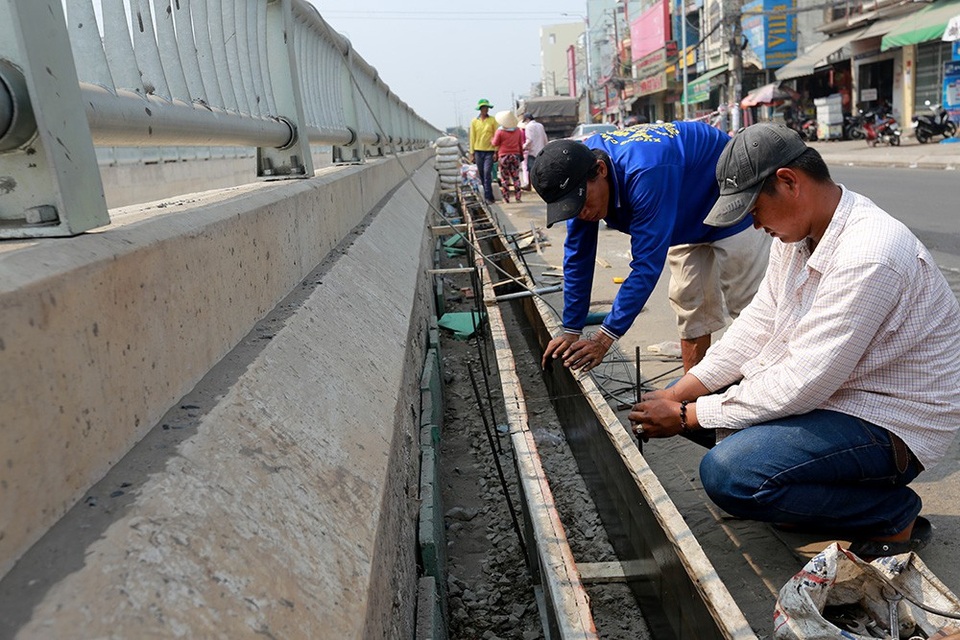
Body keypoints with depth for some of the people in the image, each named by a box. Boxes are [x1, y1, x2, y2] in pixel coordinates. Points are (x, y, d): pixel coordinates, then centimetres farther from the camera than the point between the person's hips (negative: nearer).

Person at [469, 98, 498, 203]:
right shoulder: (474, 121, 6)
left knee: (487, 172, -14)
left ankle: (488, 196, -12)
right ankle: (487, 195, 19)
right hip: (478, 150, 3)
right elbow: (472, 137, 9)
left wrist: (496, 151, -4)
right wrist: (472, 153, 6)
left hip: (489, 151, -3)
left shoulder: (493, 120, 2)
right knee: (481, 174, 7)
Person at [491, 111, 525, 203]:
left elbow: (495, 143, -4)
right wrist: (521, 155, 18)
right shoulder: (518, 130, 2)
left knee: (505, 178, 4)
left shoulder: (500, 131, -12)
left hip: (504, 156, -3)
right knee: (516, 177, 9)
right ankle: (518, 197, 7)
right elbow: (520, 144, 9)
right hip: (515, 155, 3)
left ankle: (506, 198, 4)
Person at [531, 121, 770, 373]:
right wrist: (571, 332, -10)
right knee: (691, 306, 7)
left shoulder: (646, 172, -42)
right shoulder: (579, 170, -18)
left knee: (748, 306, -7)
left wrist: (605, 338, -35)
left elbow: (647, 264, -39)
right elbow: (577, 256, -12)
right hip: (688, 219, 7)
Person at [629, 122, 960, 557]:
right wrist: (678, 394, -6)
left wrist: (685, 417, -20)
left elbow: (801, 385, -28)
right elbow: (757, 327, 4)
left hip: (890, 424, -9)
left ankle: (894, 514, -4)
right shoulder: (797, 232, 1)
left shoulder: (869, 256, -29)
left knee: (727, 473, -27)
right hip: (823, 388, 9)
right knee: (699, 399, 4)